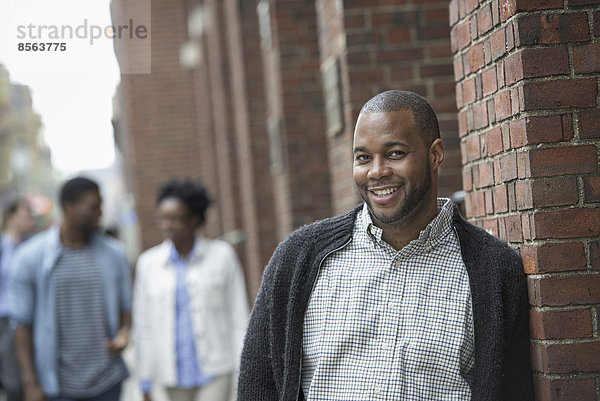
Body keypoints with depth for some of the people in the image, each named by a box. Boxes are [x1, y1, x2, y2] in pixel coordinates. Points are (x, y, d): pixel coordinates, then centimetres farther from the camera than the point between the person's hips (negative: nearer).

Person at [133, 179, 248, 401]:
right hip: (175, 373, 3)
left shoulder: (221, 255, -3)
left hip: (215, 371, -3)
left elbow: (239, 316, 0)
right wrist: (145, 382, 5)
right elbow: (143, 324, 5)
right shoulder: (148, 263, 1)